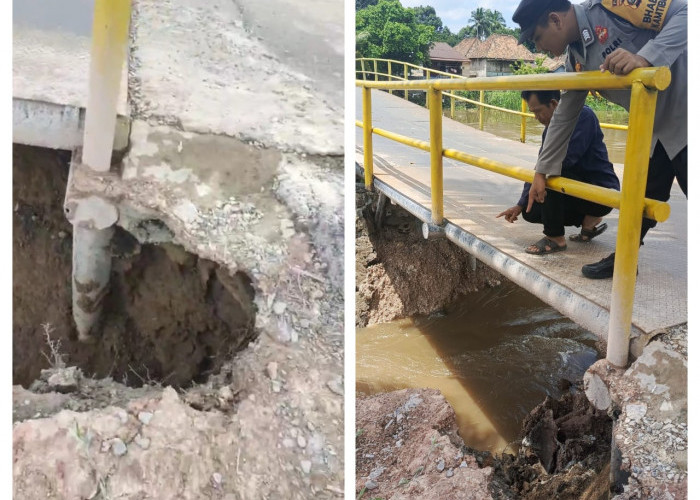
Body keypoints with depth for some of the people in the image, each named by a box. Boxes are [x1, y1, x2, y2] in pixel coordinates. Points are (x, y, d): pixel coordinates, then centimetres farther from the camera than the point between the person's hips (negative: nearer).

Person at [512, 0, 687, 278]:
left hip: (683, 121, -7)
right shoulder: (576, 61, 4)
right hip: (654, 130, 7)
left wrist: (645, 58, -37)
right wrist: (541, 171, 15)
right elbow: (564, 117, 12)